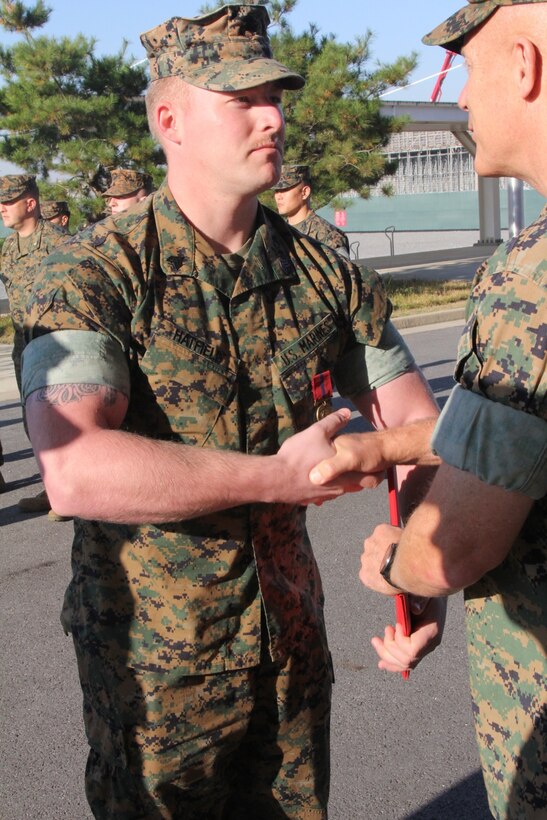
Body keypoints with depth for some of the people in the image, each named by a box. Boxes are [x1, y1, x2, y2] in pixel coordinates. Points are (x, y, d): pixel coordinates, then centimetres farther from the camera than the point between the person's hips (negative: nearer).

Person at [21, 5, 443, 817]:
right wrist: (280, 476, -26)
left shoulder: (326, 276, -2)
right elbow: (75, 472, -30)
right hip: (155, 665, -4)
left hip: (293, 648, 5)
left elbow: (419, 429, 0)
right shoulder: (96, 273, -16)